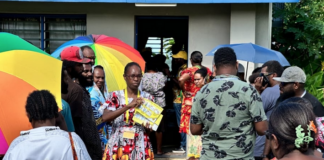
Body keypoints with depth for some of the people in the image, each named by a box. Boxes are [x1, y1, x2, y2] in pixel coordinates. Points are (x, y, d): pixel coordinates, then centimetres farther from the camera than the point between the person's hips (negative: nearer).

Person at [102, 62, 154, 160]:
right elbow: (105, 118, -17)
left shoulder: (148, 98, 4)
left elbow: (152, 124, 8)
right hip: (119, 146, -2)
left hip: (140, 148, 2)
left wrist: (149, 126, -15)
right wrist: (128, 106, -25)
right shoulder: (116, 96, -2)